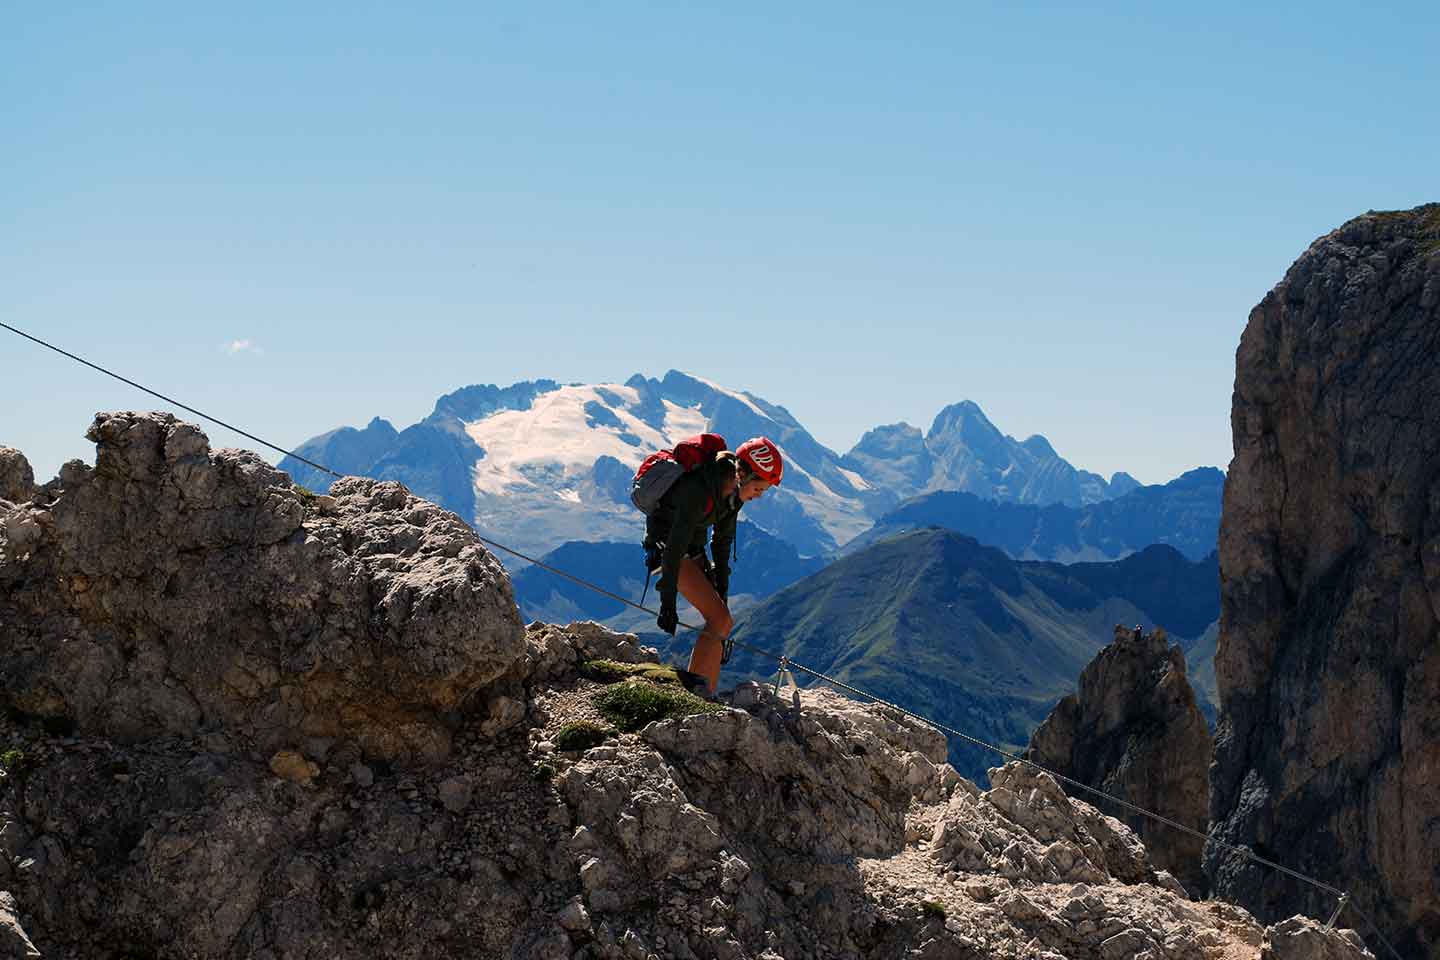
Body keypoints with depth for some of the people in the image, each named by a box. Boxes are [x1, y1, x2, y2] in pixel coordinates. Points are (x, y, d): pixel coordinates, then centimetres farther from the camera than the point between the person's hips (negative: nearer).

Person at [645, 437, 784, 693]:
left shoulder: (733, 489, -6)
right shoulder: (699, 490, -32)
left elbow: (722, 539, 5)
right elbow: (674, 549, -31)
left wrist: (721, 588, 4)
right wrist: (668, 605, -29)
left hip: (694, 548, 8)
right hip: (665, 545, -8)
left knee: (722, 623, 3)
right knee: (720, 619, -18)